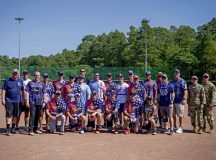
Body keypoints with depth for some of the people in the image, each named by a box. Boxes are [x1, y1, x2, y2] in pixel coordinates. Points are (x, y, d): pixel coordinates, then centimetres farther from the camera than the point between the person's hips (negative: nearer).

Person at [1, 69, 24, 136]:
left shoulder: (20, 81, 9)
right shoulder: (7, 81, 0)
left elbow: (22, 90, 14)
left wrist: (24, 99, 12)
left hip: (17, 101, 4)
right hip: (9, 100, -4)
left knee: (15, 115, 9)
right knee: (9, 114, -7)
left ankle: (13, 128, 21)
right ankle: (8, 129, -4)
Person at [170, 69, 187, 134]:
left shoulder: (182, 81, -5)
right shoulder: (171, 82, 14)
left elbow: (185, 91, -11)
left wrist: (184, 99, -19)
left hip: (179, 101, -6)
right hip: (172, 101, 6)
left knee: (180, 115, 1)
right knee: (173, 115, 11)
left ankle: (180, 128, 8)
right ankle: (174, 127, 22)